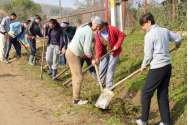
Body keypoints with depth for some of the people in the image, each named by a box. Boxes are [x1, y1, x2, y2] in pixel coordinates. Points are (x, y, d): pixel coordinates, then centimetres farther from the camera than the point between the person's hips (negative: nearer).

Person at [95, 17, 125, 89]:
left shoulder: (112, 29, -25)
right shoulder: (97, 33, -13)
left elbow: (122, 35, -14)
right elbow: (98, 46, -13)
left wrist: (117, 45, -20)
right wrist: (97, 57, -22)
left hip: (114, 52, -3)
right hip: (104, 52, 3)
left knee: (111, 69, -1)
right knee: (102, 67, 10)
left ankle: (109, 86, 8)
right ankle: (101, 80, 34)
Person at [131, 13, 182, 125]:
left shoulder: (149, 35, -14)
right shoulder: (165, 31, 8)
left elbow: (148, 55, -11)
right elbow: (179, 38, 21)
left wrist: (144, 65, 9)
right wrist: (177, 45, 44)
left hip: (157, 68, -8)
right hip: (168, 66, 8)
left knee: (146, 93, 5)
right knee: (163, 94, 14)